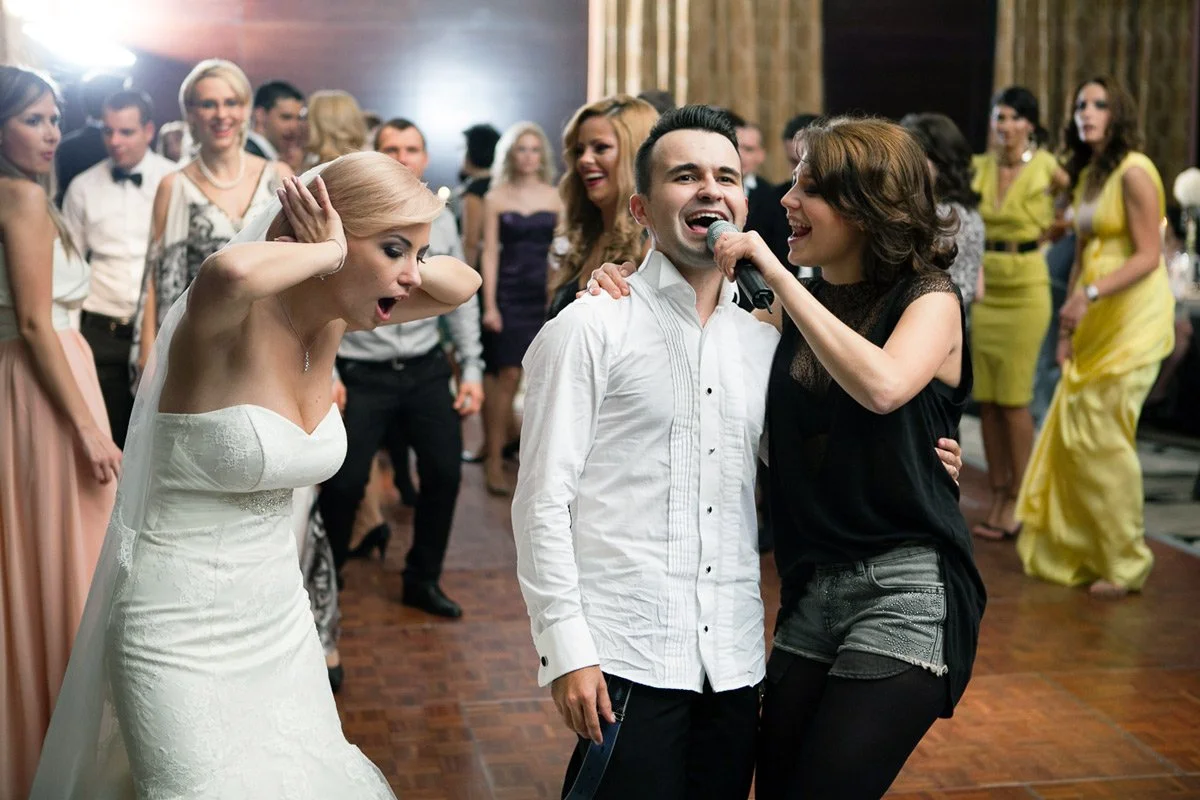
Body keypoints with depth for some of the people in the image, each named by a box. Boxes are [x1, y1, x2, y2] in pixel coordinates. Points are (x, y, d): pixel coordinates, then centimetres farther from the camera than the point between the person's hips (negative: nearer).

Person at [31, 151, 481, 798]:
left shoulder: (333, 317, -1)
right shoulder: (230, 320, -22)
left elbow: (461, 284, 8)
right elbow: (233, 271, -46)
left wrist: (395, 265, -11)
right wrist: (330, 252, -27)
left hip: (279, 619, 7)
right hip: (184, 635, -7)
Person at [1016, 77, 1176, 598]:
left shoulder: (1133, 172, -12)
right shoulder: (1086, 177, 14)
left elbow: (1148, 256, -17)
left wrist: (1090, 293, -26)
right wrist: (1067, 326, 10)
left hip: (1132, 319, -8)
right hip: (1094, 323, 8)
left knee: (1102, 438, -5)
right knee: (1073, 433, 6)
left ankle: (1126, 563, 8)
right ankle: (1079, 552, 18)